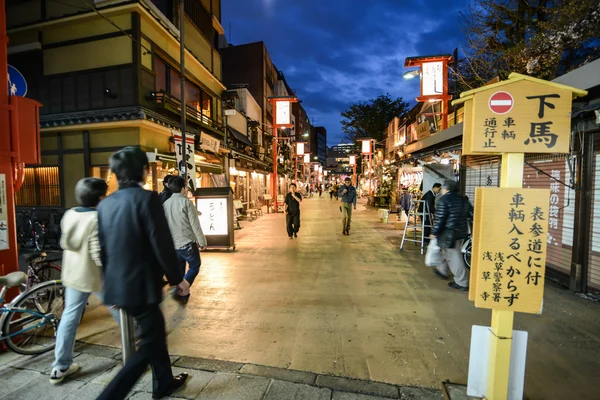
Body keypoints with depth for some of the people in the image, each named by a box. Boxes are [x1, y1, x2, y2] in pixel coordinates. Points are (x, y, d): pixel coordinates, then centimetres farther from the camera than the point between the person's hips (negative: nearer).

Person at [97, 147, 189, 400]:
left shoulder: (105, 203, 6)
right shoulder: (147, 198, -18)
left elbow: (102, 247, 12)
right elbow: (162, 244, -19)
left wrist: (112, 279, 24)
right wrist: (177, 278, -7)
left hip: (117, 285, 9)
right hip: (141, 284, -8)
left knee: (155, 332, 24)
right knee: (148, 345, 9)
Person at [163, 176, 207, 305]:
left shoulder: (165, 204, 6)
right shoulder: (186, 202, -13)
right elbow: (195, 224, -15)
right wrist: (202, 242, -7)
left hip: (172, 245, 6)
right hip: (187, 243, -6)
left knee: (179, 270, 18)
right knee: (194, 267, 10)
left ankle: (182, 295, 27)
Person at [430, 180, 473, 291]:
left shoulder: (444, 200, -14)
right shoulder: (463, 199, 10)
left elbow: (440, 218, -18)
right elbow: (471, 213, 10)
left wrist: (434, 232, -11)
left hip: (449, 232, -8)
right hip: (461, 231, 9)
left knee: (453, 256, -2)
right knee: (448, 251, 23)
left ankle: (462, 283, 1)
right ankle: (442, 270, 38)